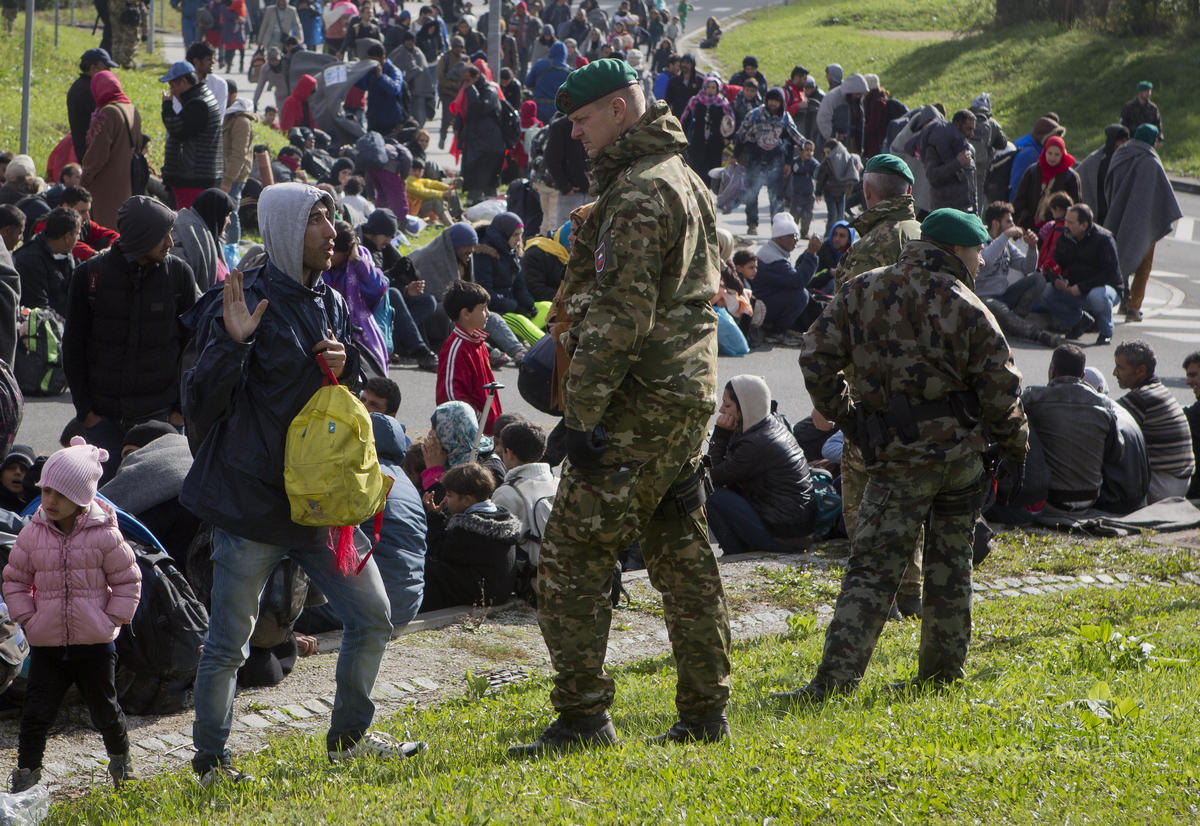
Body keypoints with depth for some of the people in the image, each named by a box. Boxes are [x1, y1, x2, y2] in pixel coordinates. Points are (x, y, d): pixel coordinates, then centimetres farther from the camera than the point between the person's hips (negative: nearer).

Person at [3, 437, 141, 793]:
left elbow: (127, 580, 1)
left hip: (95, 643, -1)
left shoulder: (105, 536, -8)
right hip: (46, 644, 1)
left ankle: (120, 759, 37)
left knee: (105, 710, 13)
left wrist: (113, 619, -6)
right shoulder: (33, 534, -2)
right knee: (37, 711, -4)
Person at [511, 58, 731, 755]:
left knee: (572, 557, -6)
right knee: (683, 559, 13)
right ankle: (706, 711, 16)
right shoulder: (687, 181, 17)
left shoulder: (637, 194, -15)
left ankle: (583, 716, -6)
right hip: (691, 397, 10)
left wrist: (584, 410, -21)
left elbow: (619, 314, -22)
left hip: (641, 404, -10)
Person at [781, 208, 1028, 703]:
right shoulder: (968, 309, -3)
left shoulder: (862, 293, 1)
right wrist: (1016, 446, 12)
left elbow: (817, 356, -1)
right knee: (950, 564, 15)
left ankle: (836, 678, -12)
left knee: (873, 568, -4)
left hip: (899, 455, -1)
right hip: (961, 453, 1)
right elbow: (1000, 391, -3)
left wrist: (842, 416, 10)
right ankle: (944, 669, 21)